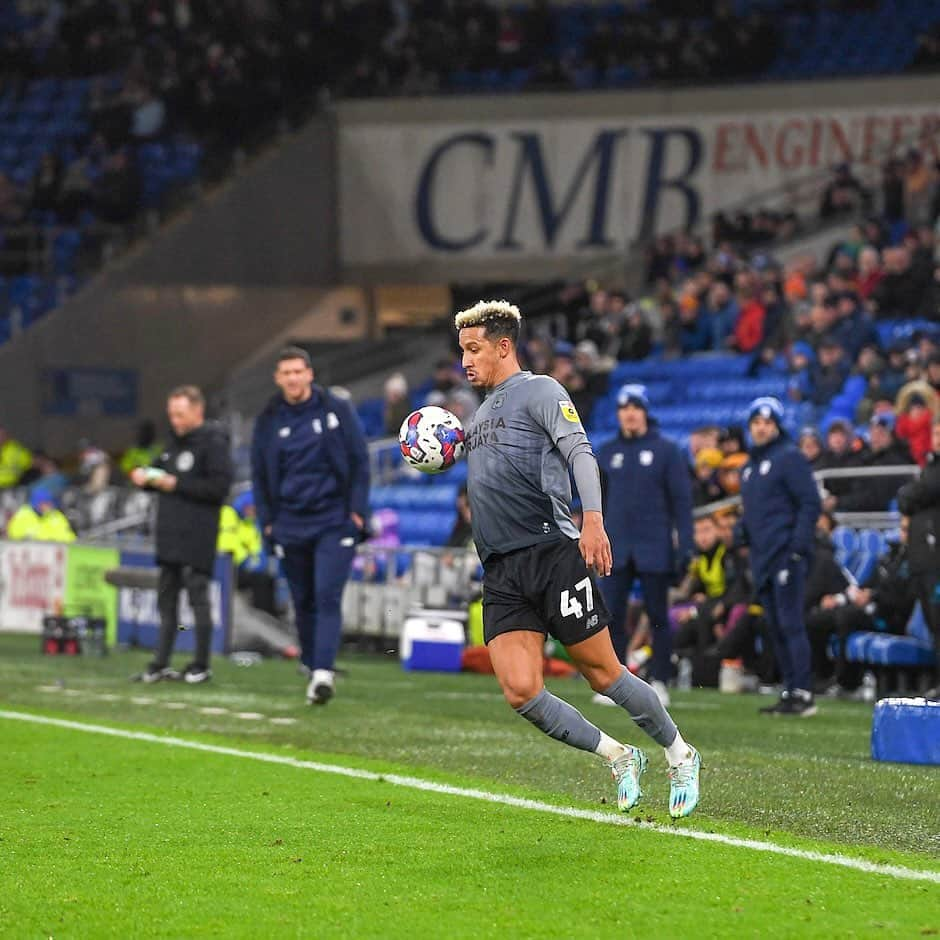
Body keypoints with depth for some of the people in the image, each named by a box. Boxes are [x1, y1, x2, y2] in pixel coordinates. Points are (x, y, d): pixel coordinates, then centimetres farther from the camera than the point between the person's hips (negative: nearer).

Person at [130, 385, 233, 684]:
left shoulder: (213, 443, -8)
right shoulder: (175, 441, 19)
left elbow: (219, 486, -17)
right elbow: (161, 469, 28)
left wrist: (176, 484, -16)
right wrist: (144, 476, 5)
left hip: (197, 538, -8)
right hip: (171, 536, 8)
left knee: (197, 597, -4)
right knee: (167, 598, 9)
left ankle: (201, 666, 3)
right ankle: (161, 664, 11)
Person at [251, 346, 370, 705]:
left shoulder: (336, 410, 0)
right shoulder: (269, 420, 6)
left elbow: (359, 461, 2)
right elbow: (259, 474, 13)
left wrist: (357, 511, -5)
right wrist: (266, 521, 6)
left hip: (334, 521, -3)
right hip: (290, 525, 3)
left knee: (327, 597, -14)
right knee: (303, 602, 8)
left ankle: (323, 671, -20)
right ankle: (314, 670, 19)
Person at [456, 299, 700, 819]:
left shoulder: (538, 390, -1)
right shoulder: (481, 412, 23)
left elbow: (579, 453, -14)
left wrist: (592, 519, -29)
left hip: (552, 552, -7)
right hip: (501, 572, 7)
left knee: (602, 673, -1)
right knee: (520, 692, -8)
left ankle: (679, 754, 20)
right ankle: (618, 757, 9)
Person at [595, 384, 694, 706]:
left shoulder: (666, 450, 1)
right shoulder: (607, 453, 11)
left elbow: (682, 500, -1)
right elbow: (596, 501, 16)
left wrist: (684, 546, -7)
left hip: (654, 548, -3)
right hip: (617, 549, 3)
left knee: (658, 616, 3)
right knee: (612, 615, -2)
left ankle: (659, 683, 8)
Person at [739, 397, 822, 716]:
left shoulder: (790, 457, -5)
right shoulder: (749, 467, 21)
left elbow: (810, 504, -11)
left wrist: (798, 548, -18)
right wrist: (746, 541, 15)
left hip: (786, 556, -9)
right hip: (761, 558, 9)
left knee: (790, 623, -13)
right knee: (776, 627, 8)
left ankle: (803, 694, -14)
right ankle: (790, 691, 12)